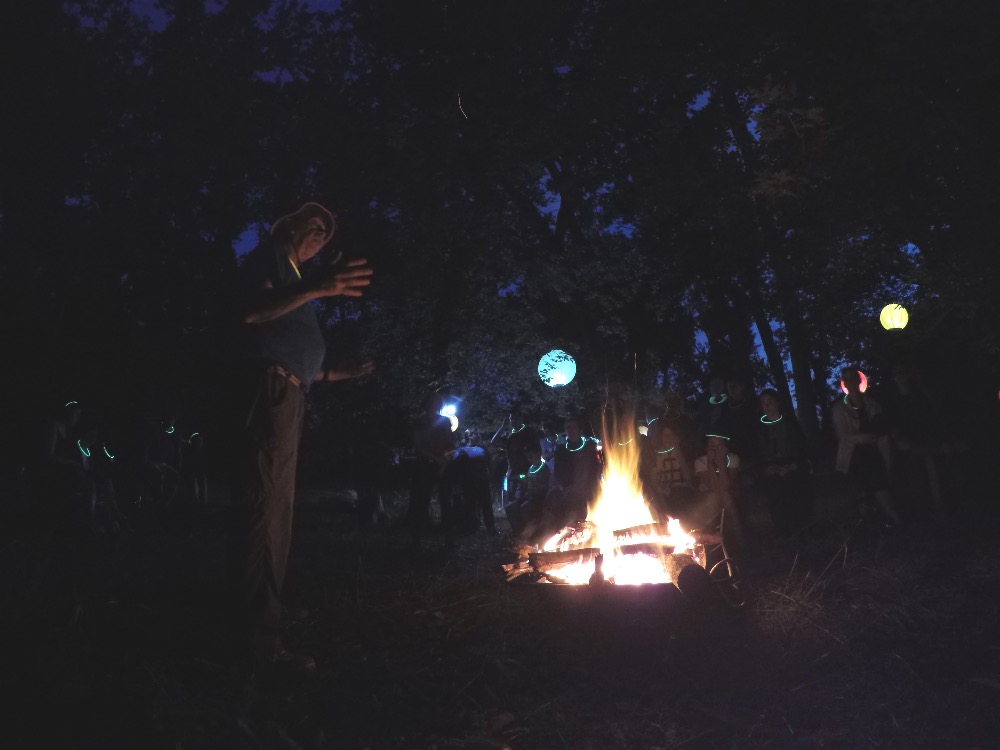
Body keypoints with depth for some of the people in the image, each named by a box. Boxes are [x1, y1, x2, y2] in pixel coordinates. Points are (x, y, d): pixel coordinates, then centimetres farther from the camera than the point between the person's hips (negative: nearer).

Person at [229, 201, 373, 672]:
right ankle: (260, 638, -13)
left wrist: (337, 375, 36)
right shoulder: (270, 256, 5)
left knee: (271, 511, 12)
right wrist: (313, 289, -29)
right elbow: (250, 310, -17)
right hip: (270, 391, -10)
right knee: (266, 509, -14)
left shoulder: (290, 276, 31)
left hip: (285, 396, 10)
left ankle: (257, 623, 21)